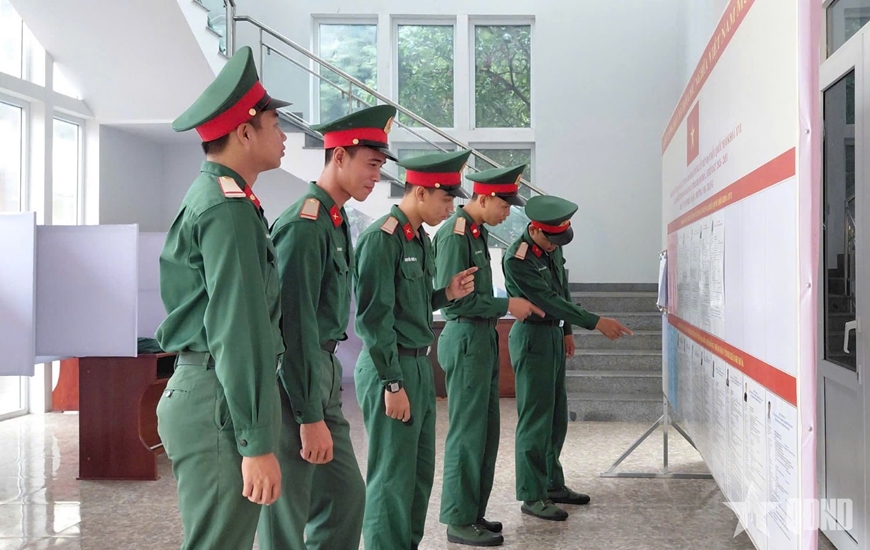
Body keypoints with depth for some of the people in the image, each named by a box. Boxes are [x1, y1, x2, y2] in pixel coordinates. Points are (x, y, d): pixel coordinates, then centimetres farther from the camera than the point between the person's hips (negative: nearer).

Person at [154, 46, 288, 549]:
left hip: (200, 390, 10)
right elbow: (238, 329, -21)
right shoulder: (229, 206, -14)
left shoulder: (212, 196, 18)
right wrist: (258, 444, -22)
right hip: (221, 401, -10)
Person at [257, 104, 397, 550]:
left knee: (346, 495, 16)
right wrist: (310, 417, -20)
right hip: (293, 379, -9)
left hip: (322, 375, 9)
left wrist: (324, 405, 16)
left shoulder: (336, 220, 12)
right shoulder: (304, 224, -18)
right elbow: (296, 325, -22)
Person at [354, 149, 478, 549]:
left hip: (419, 365, 9)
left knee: (420, 472, 16)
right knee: (393, 478, -1)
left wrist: (446, 295, 3)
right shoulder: (381, 238, -15)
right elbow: (373, 318, -18)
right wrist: (392, 384, -18)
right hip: (390, 369, -9)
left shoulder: (421, 238, 13)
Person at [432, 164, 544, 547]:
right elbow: (453, 298, -21)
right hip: (466, 338, -10)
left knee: (485, 431, 15)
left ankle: (473, 512, 25)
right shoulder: (455, 233, -15)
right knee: (467, 433, -3)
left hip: (483, 337, 10)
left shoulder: (476, 232, 13)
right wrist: (507, 305, -15)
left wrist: (513, 306, 7)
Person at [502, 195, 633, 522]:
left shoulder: (553, 247, 5)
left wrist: (567, 330, 19)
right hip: (532, 337, -9)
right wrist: (596, 323, -23)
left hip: (554, 334, 9)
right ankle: (532, 497, 3)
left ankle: (553, 485, 24)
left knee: (556, 417, 14)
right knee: (536, 418, -5)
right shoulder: (517, 259, -21)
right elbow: (548, 299, -23)